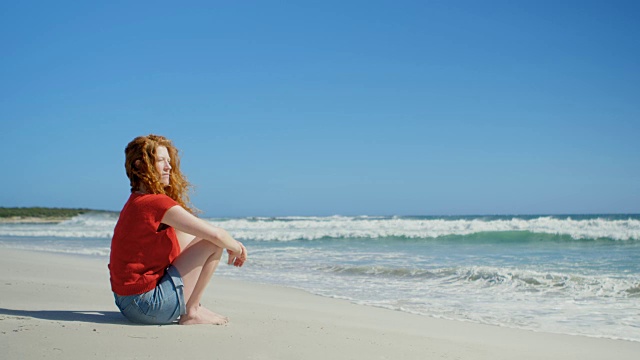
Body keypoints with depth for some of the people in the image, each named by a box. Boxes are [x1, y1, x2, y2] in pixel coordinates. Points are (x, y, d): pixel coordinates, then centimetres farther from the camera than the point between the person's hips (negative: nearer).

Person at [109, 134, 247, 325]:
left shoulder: (136, 202, 11)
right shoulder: (156, 203, -19)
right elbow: (215, 234, -19)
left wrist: (232, 244, 14)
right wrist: (237, 248, 1)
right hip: (147, 305, -9)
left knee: (189, 235, 18)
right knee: (214, 243, -6)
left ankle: (191, 305, 15)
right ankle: (191, 312, 0)